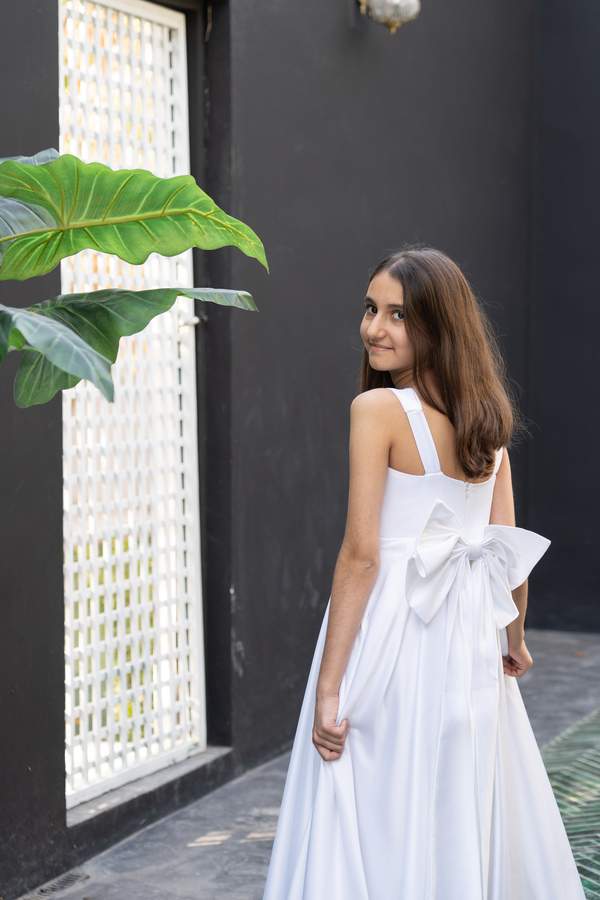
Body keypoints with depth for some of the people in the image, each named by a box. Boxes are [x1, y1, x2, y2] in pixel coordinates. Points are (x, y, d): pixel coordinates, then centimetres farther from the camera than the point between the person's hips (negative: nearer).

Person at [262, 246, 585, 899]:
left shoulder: (377, 409, -11)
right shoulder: (487, 416, 8)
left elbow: (362, 554, -15)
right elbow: (509, 549, 8)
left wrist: (328, 688, -14)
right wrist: (514, 640, 25)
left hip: (392, 634, -7)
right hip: (469, 642, 7)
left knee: (380, 833, 2)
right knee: (467, 822, 17)